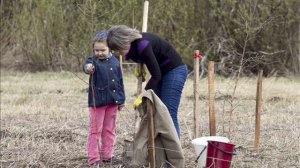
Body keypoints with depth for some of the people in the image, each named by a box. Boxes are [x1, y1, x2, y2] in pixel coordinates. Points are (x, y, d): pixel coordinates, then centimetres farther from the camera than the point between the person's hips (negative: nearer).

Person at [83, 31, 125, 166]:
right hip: (97, 101, -4)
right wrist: (88, 67, -58)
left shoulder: (114, 62, 5)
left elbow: (120, 82, 12)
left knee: (109, 130, 12)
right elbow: (88, 65, -33)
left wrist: (121, 100, 12)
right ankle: (93, 158, 1)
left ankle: (107, 155, 21)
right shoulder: (94, 61, -7)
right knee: (95, 130, -1)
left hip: (113, 101, 4)